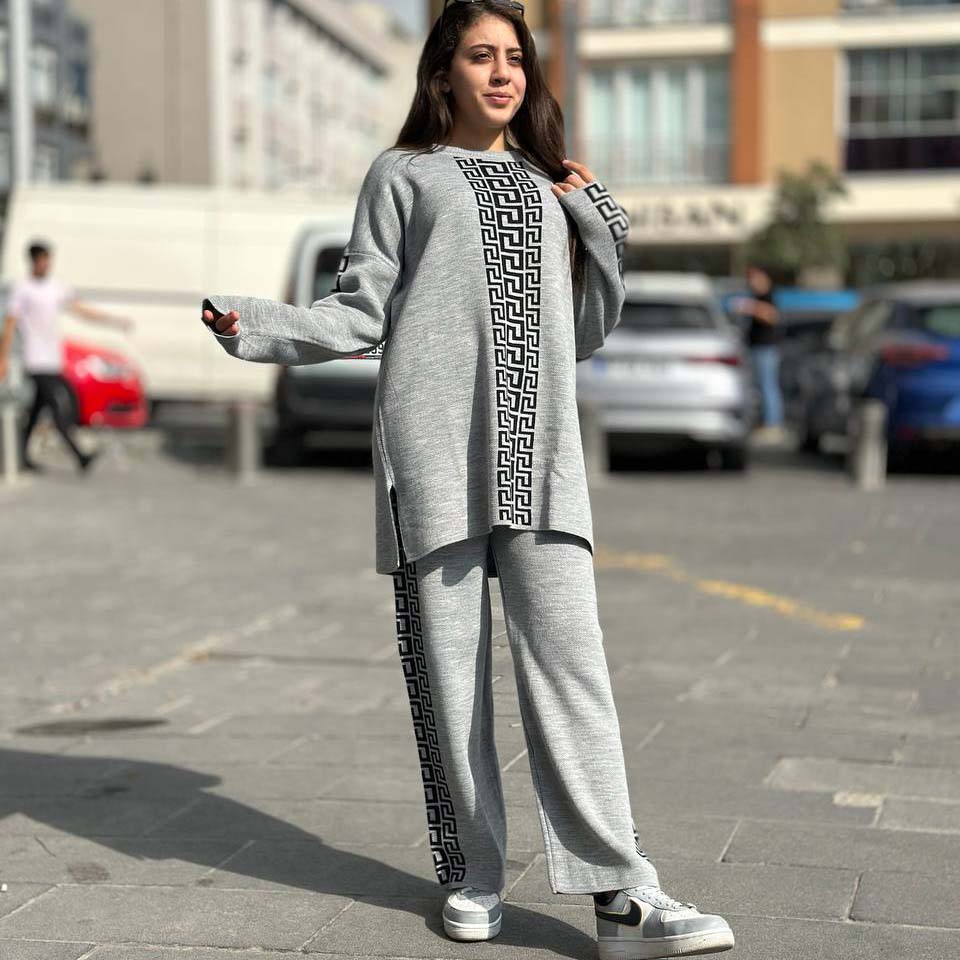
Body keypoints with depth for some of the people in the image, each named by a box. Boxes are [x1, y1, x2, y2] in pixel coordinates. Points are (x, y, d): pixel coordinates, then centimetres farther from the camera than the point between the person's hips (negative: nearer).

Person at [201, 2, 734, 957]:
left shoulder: (553, 187, 24)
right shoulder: (402, 175, 14)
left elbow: (585, 335, 24)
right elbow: (360, 311, 7)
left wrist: (604, 232, 11)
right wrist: (255, 325, -8)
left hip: (539, 448, 2)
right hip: (435, 446, -2)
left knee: (569, 660, -8)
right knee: (448, 661, -1)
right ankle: (472, 877, 12)